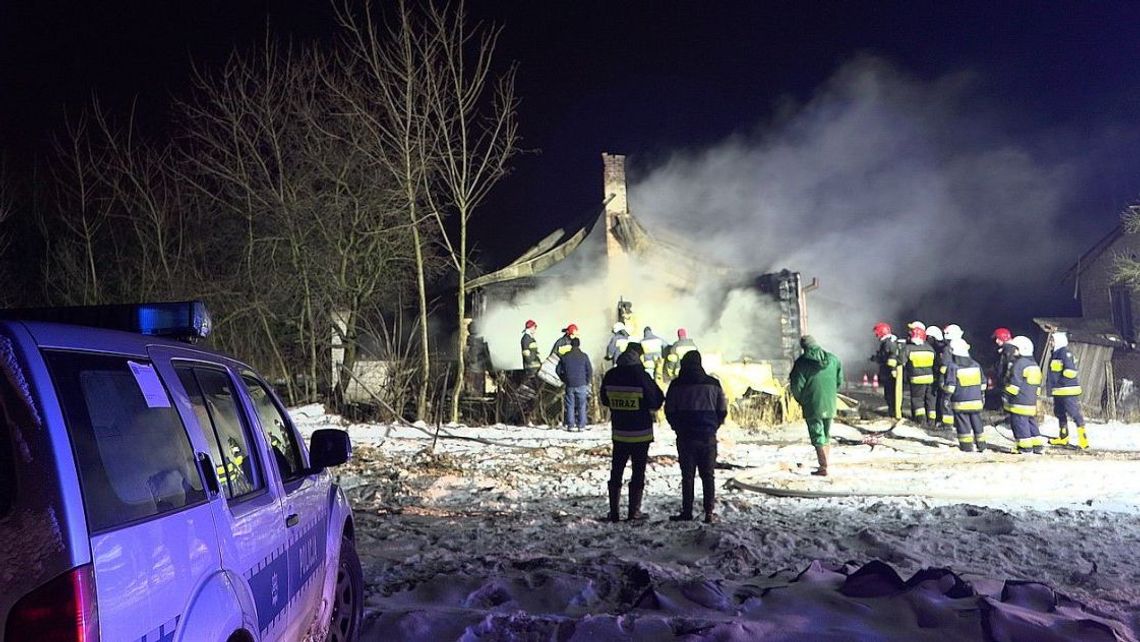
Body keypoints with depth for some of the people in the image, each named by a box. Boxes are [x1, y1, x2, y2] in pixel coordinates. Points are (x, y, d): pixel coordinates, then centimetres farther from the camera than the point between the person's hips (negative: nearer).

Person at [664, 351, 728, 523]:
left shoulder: (677, 385, -3)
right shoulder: (713, 384, 2)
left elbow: (669, 412, 1)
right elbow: (723, 410, 5)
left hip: (685, 436, -1)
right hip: (708, 437, 1)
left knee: (687, 475, 5)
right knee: (708, 475, 8)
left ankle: (687, 512, 6)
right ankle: (709, 512, 3)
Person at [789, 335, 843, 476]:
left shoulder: (802, 362, -10)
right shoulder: (833, 359, 2)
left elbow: (797, 386, -11)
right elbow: (839, 381, 8)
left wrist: (800, 400, 8)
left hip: (812, 406, -4)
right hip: (830, 405, 4)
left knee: (817, 437, -1)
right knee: (826, 435, 18)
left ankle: (823, 467, -6)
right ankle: (825, 463, 23)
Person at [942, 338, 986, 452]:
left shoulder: (952, 366, -11)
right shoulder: (976, 365, 7)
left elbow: (950, 385, -13)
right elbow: (982, 383, 15)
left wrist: (946, 396, -4)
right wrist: (982, 396, 24)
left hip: (960, 402, -5)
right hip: (976, 400, 5)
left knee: (963, 424, 2)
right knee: (977, 423, 14)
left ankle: (967, 445, 3)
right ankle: (981, 444, 19)